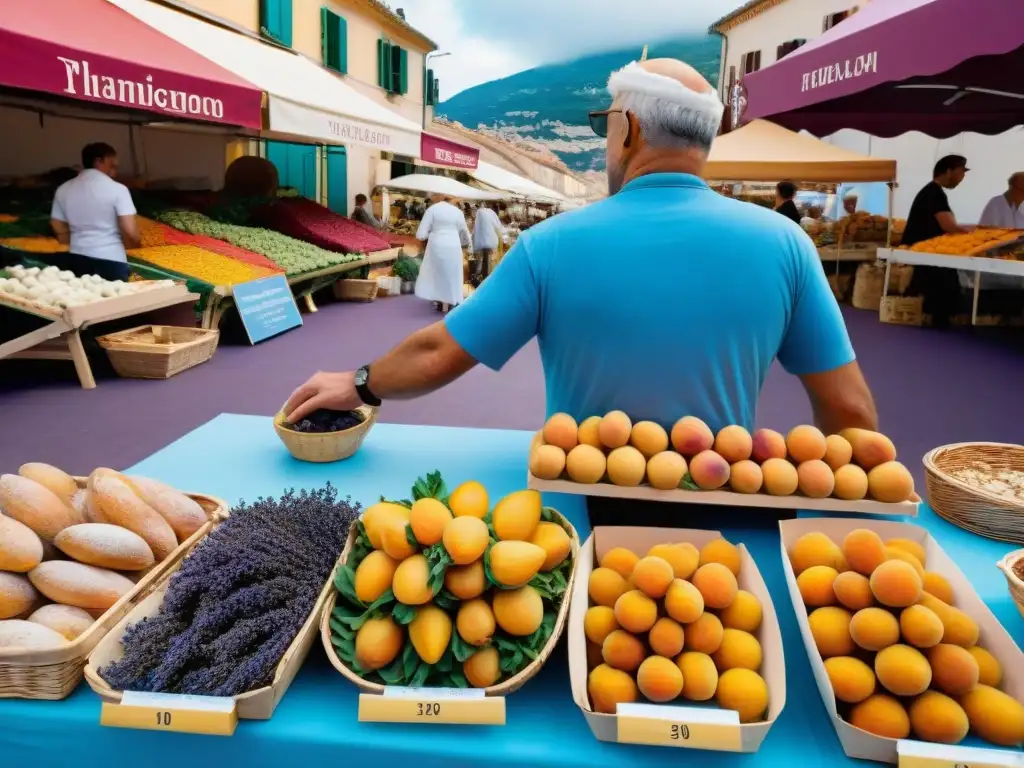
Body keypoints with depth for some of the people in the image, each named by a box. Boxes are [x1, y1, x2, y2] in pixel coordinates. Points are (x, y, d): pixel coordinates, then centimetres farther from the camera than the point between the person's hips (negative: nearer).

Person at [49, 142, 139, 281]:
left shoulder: (63, 190, 7)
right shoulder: (117, 189, -9)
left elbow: (60, 231, 11)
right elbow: (130, 232, -15)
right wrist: (136, 244, 6)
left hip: (77, 259, 5)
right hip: (111, 261, -5)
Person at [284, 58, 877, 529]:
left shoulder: (552, 244, -14)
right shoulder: (783, 243, -11)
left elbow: (435, 357, -6)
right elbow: (853, 416, -8)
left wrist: (357, 387, 12)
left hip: (585, 511, 0)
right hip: (723, 516, 1)